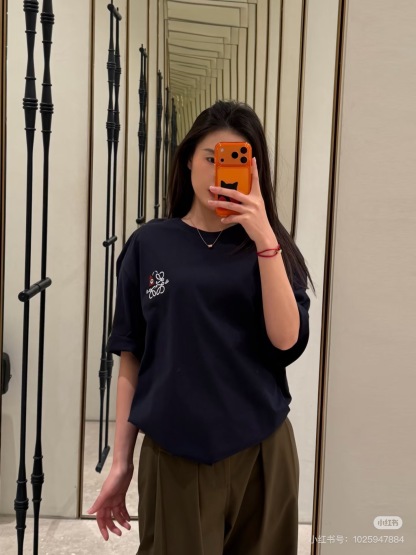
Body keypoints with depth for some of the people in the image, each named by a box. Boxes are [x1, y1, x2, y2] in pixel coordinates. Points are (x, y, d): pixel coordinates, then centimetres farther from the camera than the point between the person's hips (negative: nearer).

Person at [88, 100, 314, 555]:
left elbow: (286, 340, -13)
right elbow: (131, 360, 2)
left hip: (260, 452, 1)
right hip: (172, 455, -1)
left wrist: (264, 240, -19)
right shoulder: (150, 244, -1)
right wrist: (121, 460, 2)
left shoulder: (268, 245, 1)